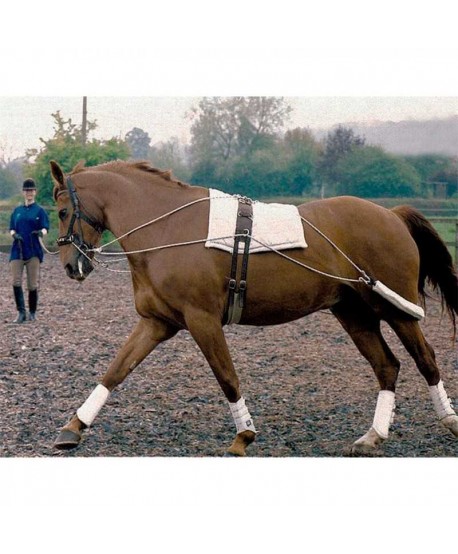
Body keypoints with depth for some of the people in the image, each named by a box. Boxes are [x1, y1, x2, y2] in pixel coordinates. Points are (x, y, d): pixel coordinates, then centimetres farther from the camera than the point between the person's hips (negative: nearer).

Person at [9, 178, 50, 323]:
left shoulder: (39, 210, 4)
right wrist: (14, 234, -11)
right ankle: (21, 312, -4)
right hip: (18, 250, 3)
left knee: (33, 284, -1)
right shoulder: (17, 211, 14)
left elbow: (45, 228, -5)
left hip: (33, 251, -3)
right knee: (16, 281, -9)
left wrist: (41, 232, -29)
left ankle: (32, 313, 13)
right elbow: (12, 228, 12)